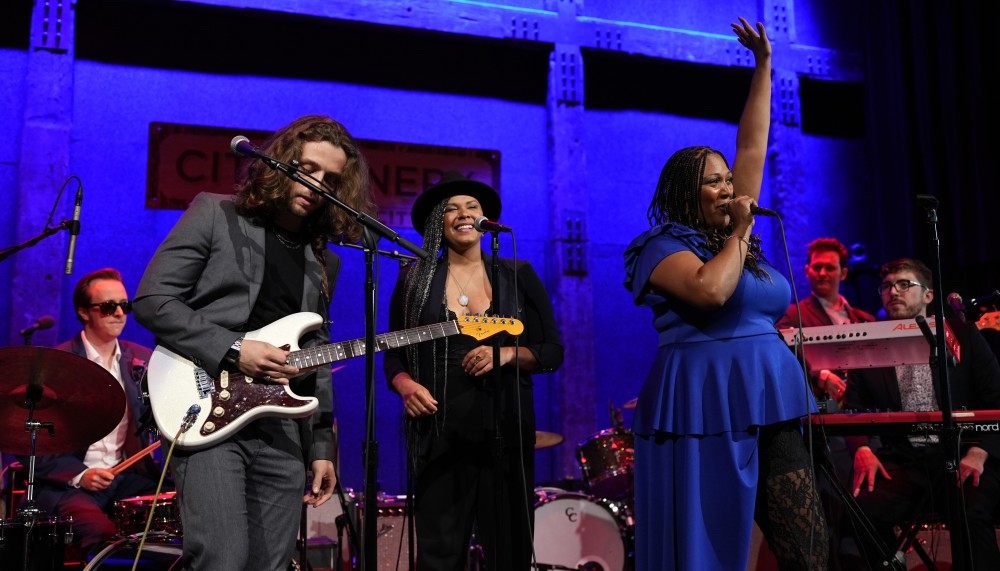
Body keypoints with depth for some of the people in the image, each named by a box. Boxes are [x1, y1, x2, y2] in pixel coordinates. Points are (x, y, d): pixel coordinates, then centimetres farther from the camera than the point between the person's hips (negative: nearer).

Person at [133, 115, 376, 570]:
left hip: (283, 428, 5)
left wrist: (321, 446, 13)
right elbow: (151, 301, -6)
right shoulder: (215, 215, 2)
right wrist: (232, 350, -15)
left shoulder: (323, 261, 17)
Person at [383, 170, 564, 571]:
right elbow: (394, 354, 10)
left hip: (507, 432, 1)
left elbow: (553, 352, 7)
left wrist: (508, 353, -11)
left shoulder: (519, 277, 7)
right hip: (440, 435, 0)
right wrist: (405, 385, -10)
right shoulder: (415, 280, 7)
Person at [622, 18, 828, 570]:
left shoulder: (735, 233, 17)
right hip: (703, 414, -7)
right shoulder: (665, 245, -3)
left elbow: (752, 146, 19)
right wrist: (738, 234, -7)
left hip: (771, 413, 7)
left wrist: (763, 64, 21)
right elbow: (710, 290, -24)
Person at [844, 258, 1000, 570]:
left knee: (972, 513, -34)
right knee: (860, 509, -28)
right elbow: (854, 412, 10)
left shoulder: (963, 335, 8)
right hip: (903, 462, 1)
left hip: (962, 457, -1)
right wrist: (862, 449, -12)